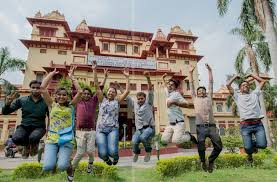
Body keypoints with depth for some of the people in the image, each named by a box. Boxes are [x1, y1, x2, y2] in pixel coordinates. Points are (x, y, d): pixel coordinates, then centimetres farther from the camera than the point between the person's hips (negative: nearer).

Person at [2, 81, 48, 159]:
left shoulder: (45, 102, -2)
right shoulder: (22, 100, 3)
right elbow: (5, 112, 6)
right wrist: (7, 103, -15)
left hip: (38, 127, -2)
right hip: (24, 126, 2)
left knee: (33, 138, -35)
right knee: (16, 138, -30)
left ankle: (34, 145, 7)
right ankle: (27, 145, 9)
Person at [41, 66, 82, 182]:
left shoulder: (71, 106, 6)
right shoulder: (52, 105, 7)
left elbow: (80, 92, -6)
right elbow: (42, 87, -1)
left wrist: (71, 77, 1)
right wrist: (52, 73, 2)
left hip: (67, 140, -1)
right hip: (51, 139, 1)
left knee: (62, 166, -14)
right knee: (47, 167, -15)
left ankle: (70, 172, 23)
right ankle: (54, 159, 23)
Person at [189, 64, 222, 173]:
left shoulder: (209, 98, 20)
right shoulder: (195, 99, 17)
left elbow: (211, 83, 19)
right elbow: (191, 85, 17)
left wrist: (209, 70, 19)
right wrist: (190, 72, 16)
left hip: (212, 126, 2)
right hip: (200, 127, -1)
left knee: (218, 147, 0)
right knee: (201, 148, -2)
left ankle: (211, 161, 27)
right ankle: (203, 161, 28)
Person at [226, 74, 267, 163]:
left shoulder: (254, 94, 23)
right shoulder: (237, 96, 16)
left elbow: (263, 81, 25)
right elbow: (228, 85, 10)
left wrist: (251, 75, 30)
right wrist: (235, 77, 23)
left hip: (258, 124, 2)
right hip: (245, 125, -2)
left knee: (262, 145, -15)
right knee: (247, 147, -9)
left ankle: (253, 143, 22)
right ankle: (250, 154, 28)